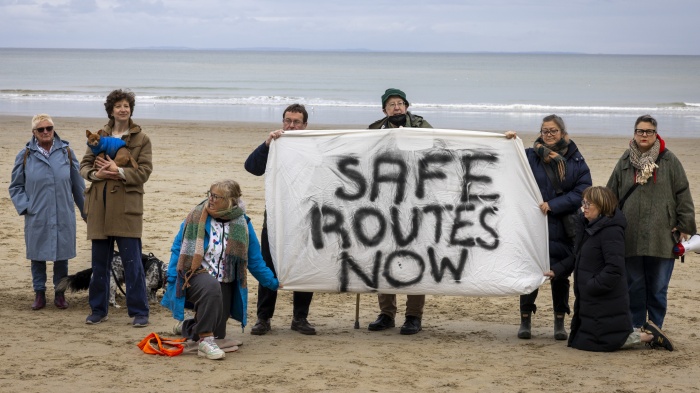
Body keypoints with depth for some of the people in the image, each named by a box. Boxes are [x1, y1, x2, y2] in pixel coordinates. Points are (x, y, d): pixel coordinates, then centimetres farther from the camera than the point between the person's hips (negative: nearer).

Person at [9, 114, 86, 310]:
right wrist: (25, 207, -5)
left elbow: (78, 185, 9)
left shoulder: (66, 152, 3)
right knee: (37, 255, 6)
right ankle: (39, 293, 18)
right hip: (37, 218, 0)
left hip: (63, 217, 0)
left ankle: (59, 293, 19)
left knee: (62, 255, 7)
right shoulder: (25, 156, 1)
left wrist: (85, 211, 11)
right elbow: (16, 187, 8)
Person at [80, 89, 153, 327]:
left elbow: (144, 171, -4)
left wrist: (118, 172, -17)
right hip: (100, 207, 3)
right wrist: (95, 174, -10)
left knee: (132, 262, -5)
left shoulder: (141, 139, 3)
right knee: (99, 262, 8)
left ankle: (139, 312, 2)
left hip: (126, 207, -3)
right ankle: (98, 310, 19)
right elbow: (84, 165, 11)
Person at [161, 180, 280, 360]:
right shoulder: (196, 217, -6)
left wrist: (274, 283, 1)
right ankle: (205, 340, -31)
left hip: (225, 285, 4)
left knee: (217, 333, 5)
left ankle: (186, 326, 39)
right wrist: (172, 279, -7)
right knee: (211, 286, -39)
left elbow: (254, 260, 6)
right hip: (196, 276, -3)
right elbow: (178, 248, 1)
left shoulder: (242, 225, -2)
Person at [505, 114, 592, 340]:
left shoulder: (575, 160, 1)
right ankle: (525, 320, 14)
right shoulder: (530, 156, 1)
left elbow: (582, 191, -6)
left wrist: (553, 204, -14)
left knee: (560, 275, 8)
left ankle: (560, 322, 19)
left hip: (562, 228, 1)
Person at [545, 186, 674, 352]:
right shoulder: (588, 226, 10)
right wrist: (557, 270, 12)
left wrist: (592, 286, -23)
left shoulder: (611, 231, -21)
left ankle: (648, 335, 8)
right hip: (590, 301, 10)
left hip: (606, 302, -10)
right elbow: (577, 257, 22)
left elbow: (614, 268, -27)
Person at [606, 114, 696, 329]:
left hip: (661, 237, -2)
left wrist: (684, 225, -2)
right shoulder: (625, 162, 9)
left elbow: (683, 194, 2)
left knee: (658, 288, 4)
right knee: (634, 287, 7)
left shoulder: (669, 160, 2)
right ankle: (635, 329, 17)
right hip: (631, 237, 2)